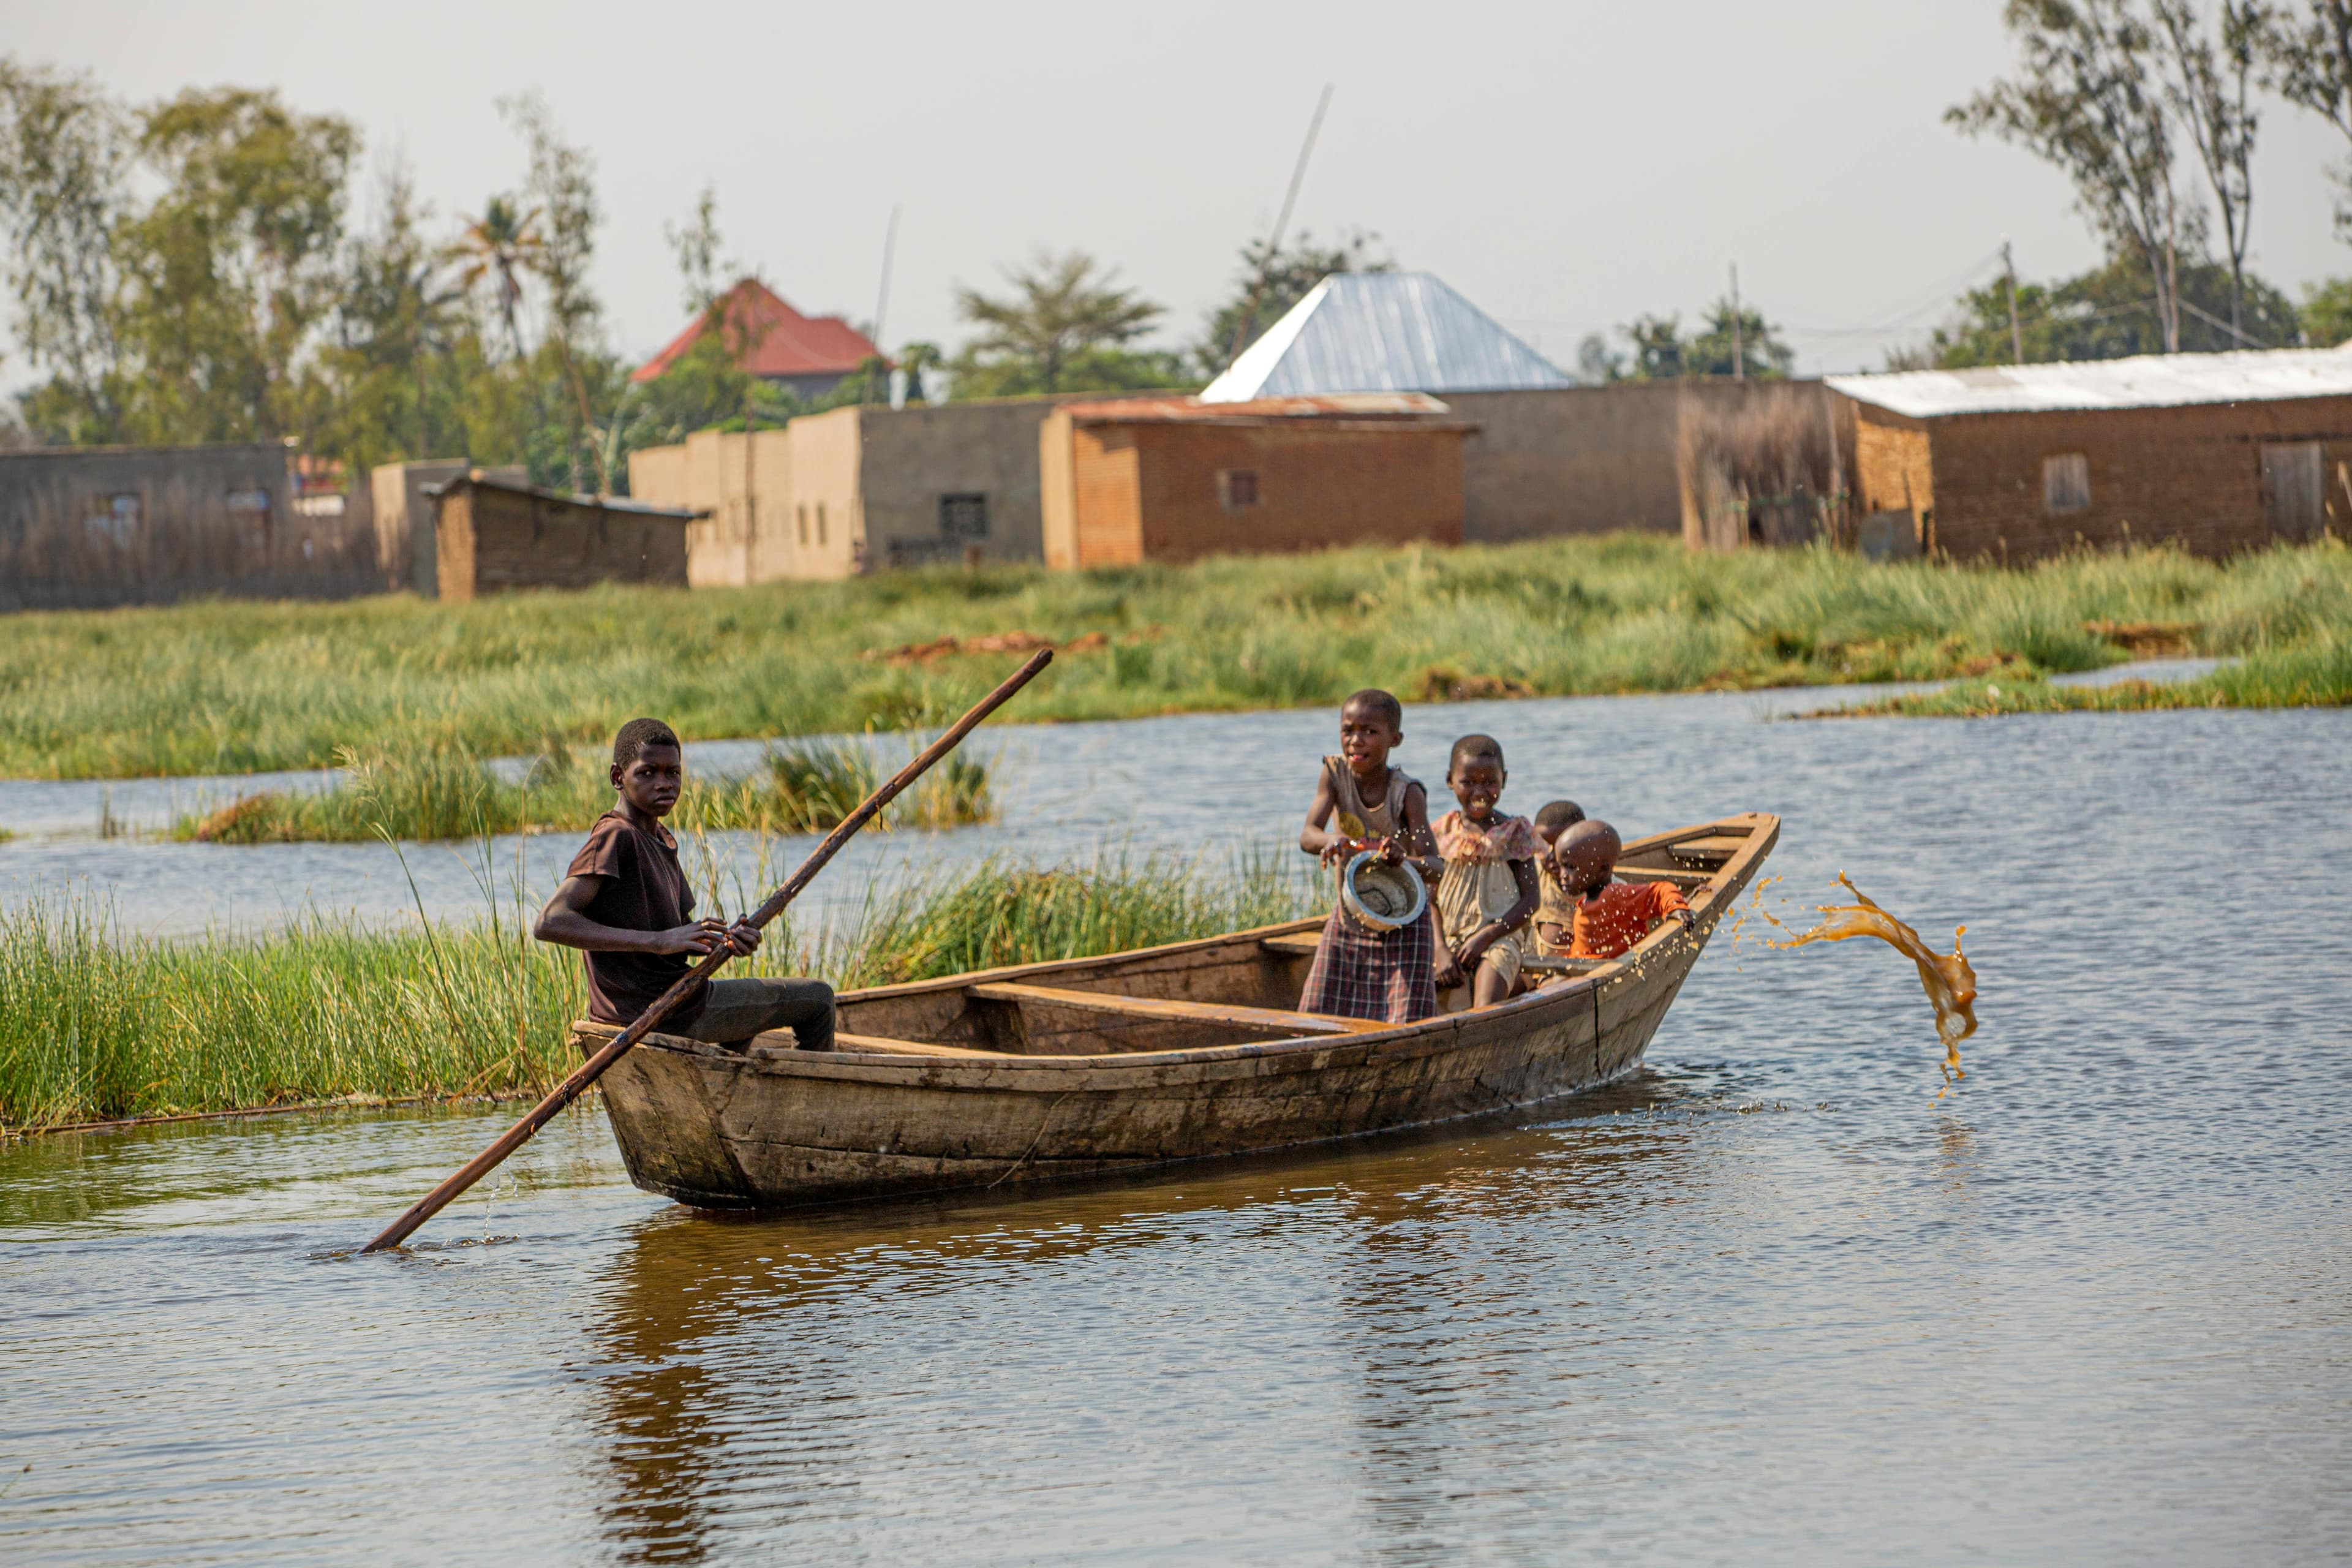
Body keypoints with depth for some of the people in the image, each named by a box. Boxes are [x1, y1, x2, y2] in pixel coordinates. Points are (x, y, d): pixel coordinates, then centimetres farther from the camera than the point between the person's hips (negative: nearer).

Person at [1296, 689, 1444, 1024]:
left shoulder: (1406, 792, -18)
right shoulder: (1335, 774, -10)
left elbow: (1434, 866, -26)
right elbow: (1307, 836, -22)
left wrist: (1405, 860, -50)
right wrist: (1331, 841, -47)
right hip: (1349, 918, 4)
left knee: (1404, 1027, -9)